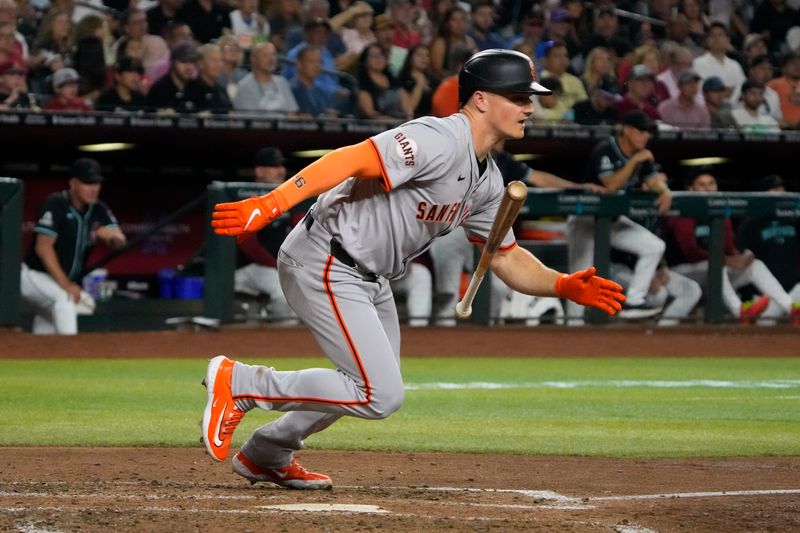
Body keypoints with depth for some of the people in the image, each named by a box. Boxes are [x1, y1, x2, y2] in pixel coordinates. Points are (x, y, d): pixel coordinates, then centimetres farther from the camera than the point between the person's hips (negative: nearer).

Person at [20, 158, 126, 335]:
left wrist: (111, 235, -33)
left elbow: (120, 241, -7)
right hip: (35, 276, -7)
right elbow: (43, 247, -25)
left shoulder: (99, 210, -1)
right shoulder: (55, 205, -20)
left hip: (66, 281, 7)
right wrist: (65, 284, -32)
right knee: (65, 298, -32)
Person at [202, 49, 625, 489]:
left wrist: (564, 286, 0)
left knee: (377, 388, 23)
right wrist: (270, 205, -41)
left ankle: (266, 456, 38)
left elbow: (506, 258, 17)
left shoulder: (488, 181, 9)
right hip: (324, 266, -11)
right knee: (380, 396, -14)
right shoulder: (440, 141, -22)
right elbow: (353, 159, -31)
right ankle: (239, 382, -5)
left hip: (371, 281, 11)